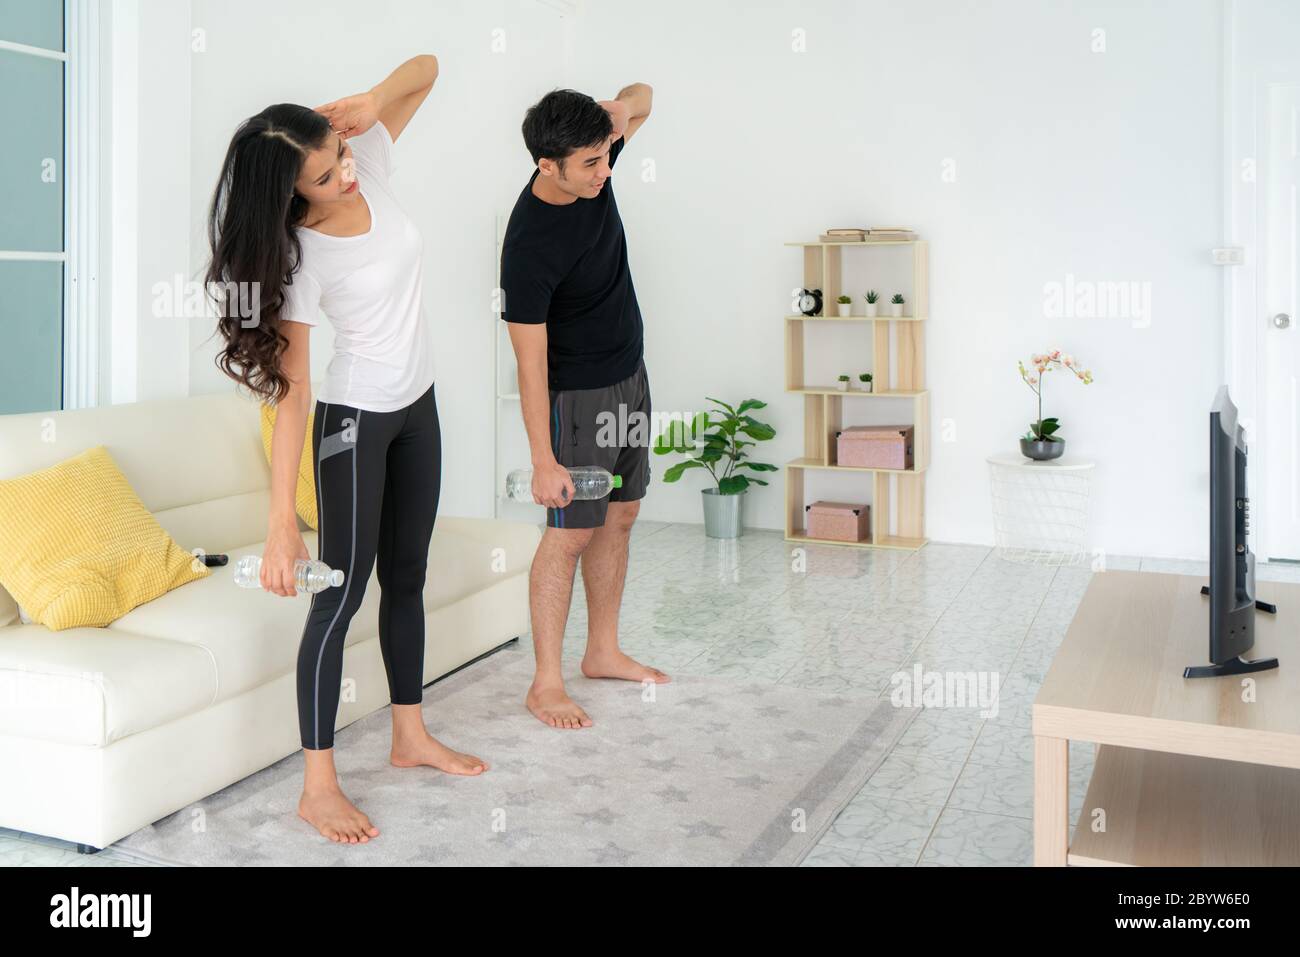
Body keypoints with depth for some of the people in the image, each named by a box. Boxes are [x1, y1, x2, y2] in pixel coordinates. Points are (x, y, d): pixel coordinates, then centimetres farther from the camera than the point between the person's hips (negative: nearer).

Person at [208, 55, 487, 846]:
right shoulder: (300, 255, -24)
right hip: (354, 420, -7)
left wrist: (370, 104, -19)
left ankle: (411, 736, 30)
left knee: (407, 576, 15)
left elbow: (426, 67, 3)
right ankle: (318, 787, 4)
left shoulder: (371, 165, -9)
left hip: (418, 407, 7)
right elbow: (290, 393, -26)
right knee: (342, 596, -4)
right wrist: (282, 523, -29)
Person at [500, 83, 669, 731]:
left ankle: (603, 652, 28)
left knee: (620, 516, 14)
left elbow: (642, 96, 11)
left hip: (629, 375, 8)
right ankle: (546, 683, 7)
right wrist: (543, 459, -23)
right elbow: (530, 360, -24)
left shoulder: (591, 168, -6)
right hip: (577, 394, -8)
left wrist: (625, 106, -14)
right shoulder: (528, 246, -27)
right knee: (571, 532, -4)